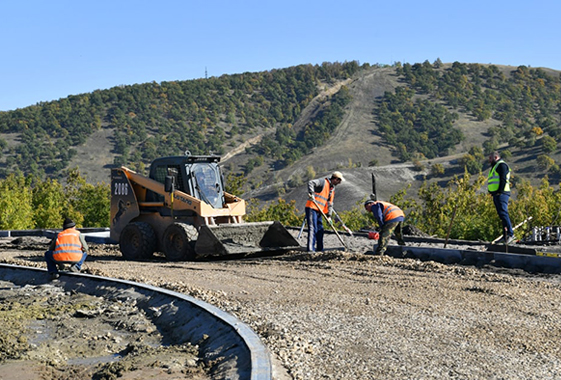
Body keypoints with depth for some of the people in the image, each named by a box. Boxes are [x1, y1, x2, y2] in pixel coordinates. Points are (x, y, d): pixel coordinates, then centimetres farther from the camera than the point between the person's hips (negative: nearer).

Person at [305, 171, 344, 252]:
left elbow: (330, 204, 20)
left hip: (319, 211, 9)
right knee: (312, 228, -14)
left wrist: (329, 215, 10)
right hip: (312, 208, -9)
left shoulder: (332, 189, 19)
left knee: (320, 230, 11)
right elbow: (311, 183, -20)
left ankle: (320, 249, 20)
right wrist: (311, 193, -32)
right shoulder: (323, 182, -6)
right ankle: (311, 249, -18)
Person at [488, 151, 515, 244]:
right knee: (502, 215, 6)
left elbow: (503, 179, -15)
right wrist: (493, 193, 14)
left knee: (503, 213, -18)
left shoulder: (501, 165, -4)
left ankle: (511, 234, -22)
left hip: (501, 194, -10)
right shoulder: (495, 167, 28)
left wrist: (500, 191, -21)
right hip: (496, 195, 10)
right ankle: (506, 236, 5)